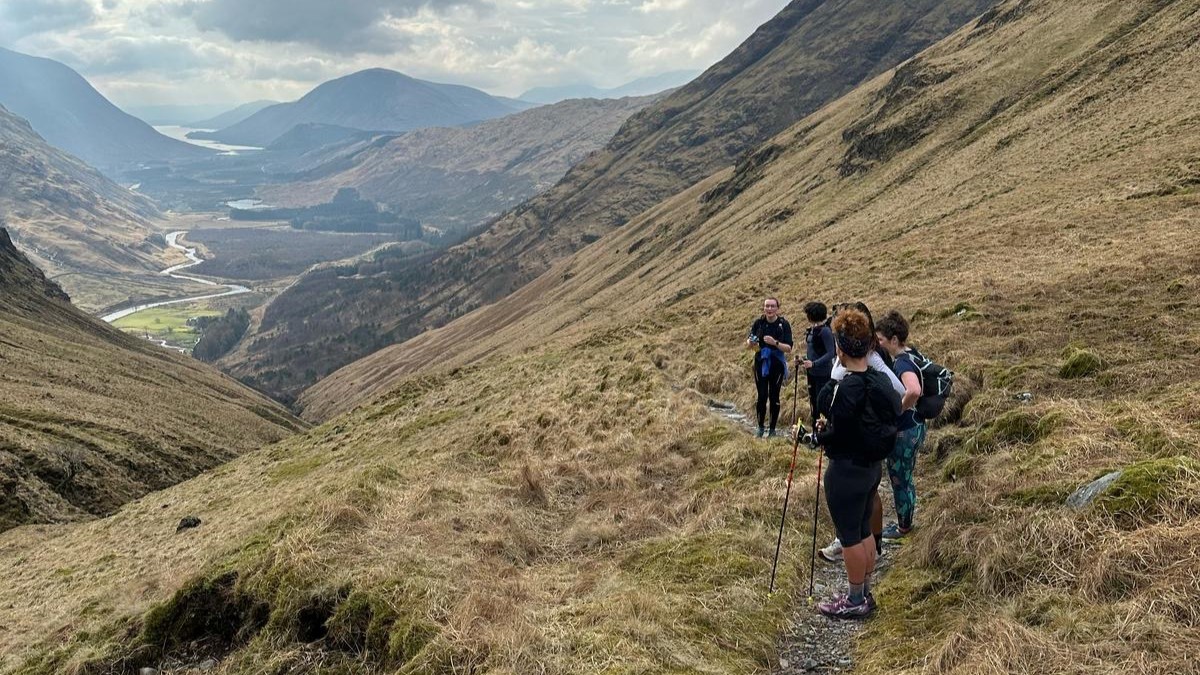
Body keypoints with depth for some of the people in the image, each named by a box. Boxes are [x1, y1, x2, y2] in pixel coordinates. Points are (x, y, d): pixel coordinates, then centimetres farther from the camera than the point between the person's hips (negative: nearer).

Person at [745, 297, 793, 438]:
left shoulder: (784, 324, -9)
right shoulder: (758, 322, -2)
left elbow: (789, 348, -12)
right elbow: (748, 343, 5)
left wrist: (775, 343, -28)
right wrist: (751, 342, -19)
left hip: (777, 365, -1)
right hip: (761, 364, 1)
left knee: (774, 397, 4)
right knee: (762, 396, 1)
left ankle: (772, 429, 16)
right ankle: (761, 427, 15)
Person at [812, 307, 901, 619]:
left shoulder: (846, 389, -26)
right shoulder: (881, 380, 0)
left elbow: (836, 437, -22)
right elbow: (882, 425, 10)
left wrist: (821, 432, 0)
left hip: (847, 472, -8)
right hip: (873, 467, 9)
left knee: (849, 536, 7)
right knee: (864, 531, 21)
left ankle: (855, 602, 21)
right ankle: (864, 593, 35)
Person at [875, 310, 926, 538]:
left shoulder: (902, 362, -24)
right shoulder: (903, 358, 6)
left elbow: (914, 391, -43)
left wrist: (899, 409, -26)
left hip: (906, 430, -10)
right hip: (910, 427, 10)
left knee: (900, 478, 6)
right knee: (902, 476, 21)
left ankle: (904, 527, 21)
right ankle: (904, 521, 34)